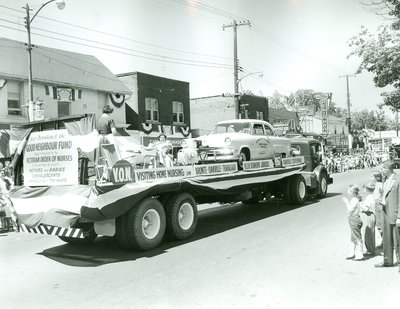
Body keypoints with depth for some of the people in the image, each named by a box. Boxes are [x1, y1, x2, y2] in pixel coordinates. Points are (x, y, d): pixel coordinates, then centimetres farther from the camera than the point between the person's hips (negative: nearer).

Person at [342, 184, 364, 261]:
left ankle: (359, 255, 3)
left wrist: (347, 202, -17)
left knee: (357, 238, -3)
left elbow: (350, 210, -22)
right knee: (353, 238, 17)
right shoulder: (353, 199, 12)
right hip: (352, 220, 11)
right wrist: (346, 201, 10)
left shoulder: (354, 200, -17)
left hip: (355, 220, -11)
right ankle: (352, 253, 26)